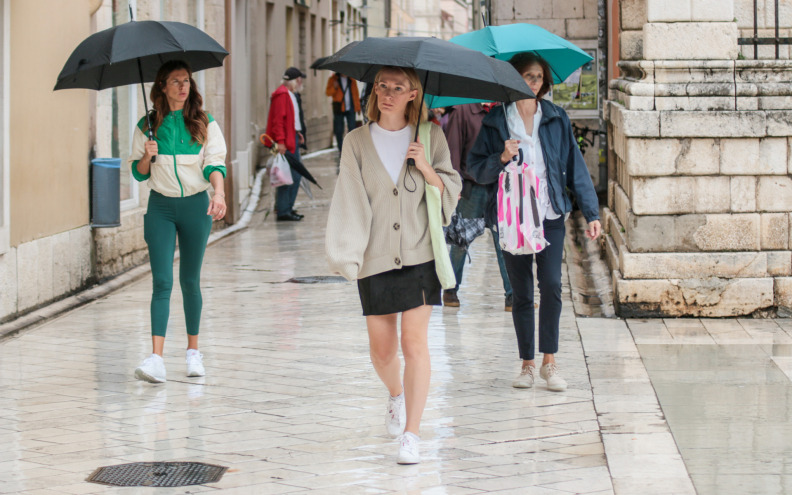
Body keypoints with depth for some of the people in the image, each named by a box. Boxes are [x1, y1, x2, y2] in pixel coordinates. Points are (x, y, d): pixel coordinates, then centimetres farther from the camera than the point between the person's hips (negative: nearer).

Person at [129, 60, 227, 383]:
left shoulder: (204, 124, 2)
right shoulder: (147, 126, 4)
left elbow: (215, 162, -7)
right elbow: (138, 173, 8)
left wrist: (218, 193, -26)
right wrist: (147, 156, -14)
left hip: (195, 206, 0)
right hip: (161, 207, 0)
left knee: (190, 280, 9)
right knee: (162, 281, -10)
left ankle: (193, 351, 23)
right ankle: (156, 359, -18)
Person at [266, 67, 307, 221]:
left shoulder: (290, 94, 18)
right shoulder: (282, 94, -14)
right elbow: (278, 120, -20)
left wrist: (298, 133, 16)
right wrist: (280, 141, -24)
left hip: (292, 139, 11)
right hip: (285, 143, -11)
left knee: (296, 175, 14)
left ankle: (288, 208, 22)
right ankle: (283, 212, -6)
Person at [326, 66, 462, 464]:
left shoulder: (430, 137, 5)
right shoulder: (357, 142, 3)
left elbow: (452, 190, 7)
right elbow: (349, 200, -2)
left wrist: (427, 169, -13)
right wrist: (346, 254, -12)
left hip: (419, 254, -1)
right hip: (375, 257, 1)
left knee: (414, 343, -9)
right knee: (381, 349, 8)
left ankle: (411, 435, -6)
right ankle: (396, 395, 41)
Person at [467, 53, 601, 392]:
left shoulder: (556, 119, 7)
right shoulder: (496, 122, 3)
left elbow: (575, 166, 7)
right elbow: (475, 169, 2)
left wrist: (591, 213, 3)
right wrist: (501, 158, -17)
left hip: (550, 216, 0)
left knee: (551, 285, -12)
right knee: (522, 293, 4)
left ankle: (549, 362, -2)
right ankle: (527, 364, 13)